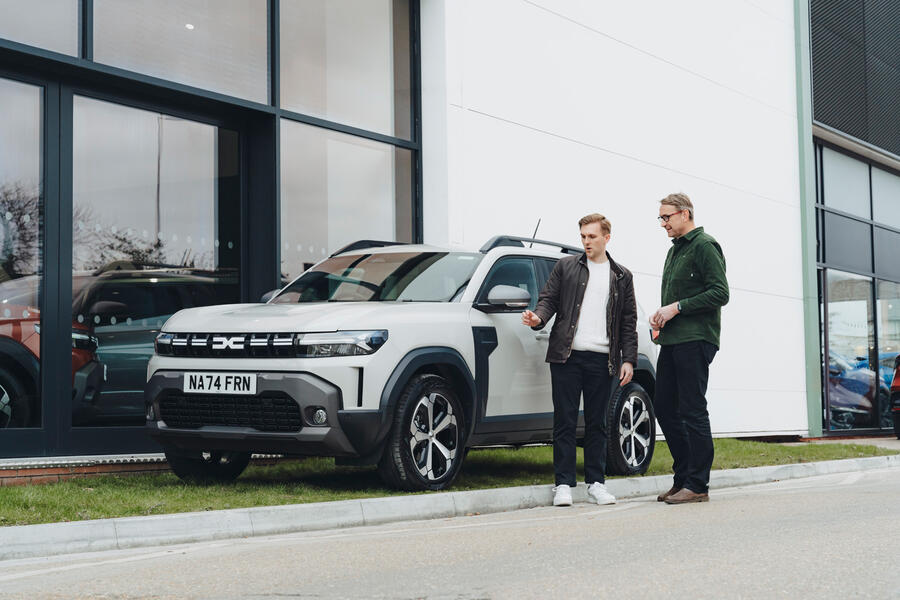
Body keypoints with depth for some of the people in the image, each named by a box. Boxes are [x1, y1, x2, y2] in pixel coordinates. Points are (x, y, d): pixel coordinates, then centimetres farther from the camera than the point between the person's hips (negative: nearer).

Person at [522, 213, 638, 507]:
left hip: (602, 359, 1)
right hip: (567, 356, -1)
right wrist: (538, 317, -16)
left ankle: (596, 482, 15)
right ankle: (563, 484, 3)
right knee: (564, 421, -1)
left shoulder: (621, 276, 14)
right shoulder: (565, 267, 11)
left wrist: (628, 359, 5)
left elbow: (629, 322, 13)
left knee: (597, 423, 6)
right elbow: (549, 298, 7)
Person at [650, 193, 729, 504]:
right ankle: (683, 477, 17)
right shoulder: (674, 250, 21)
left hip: (695, 340, -9)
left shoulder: (704, 246, -7)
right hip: (672, 340, 9)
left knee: (692, 411, -7)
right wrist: (661, 315, 10)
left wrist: (677, 308, -16)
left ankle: (697, 484, -2)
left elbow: (720, 293, -16)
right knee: (664, 408, 8)